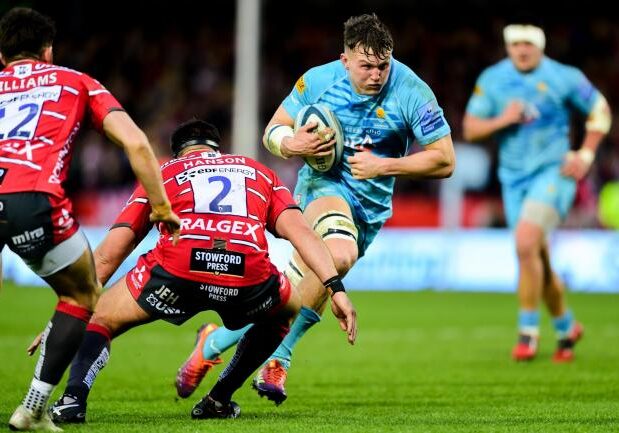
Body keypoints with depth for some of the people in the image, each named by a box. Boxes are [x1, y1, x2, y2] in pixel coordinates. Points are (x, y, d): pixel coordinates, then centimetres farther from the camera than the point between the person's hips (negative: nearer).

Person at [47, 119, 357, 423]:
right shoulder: (259, 172, 35)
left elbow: (107, 255, 26)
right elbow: (300, 231, 16)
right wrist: (336, 288, 11)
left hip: (176, 272, -1)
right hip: (249, 278, 1)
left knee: (99, 319, 23)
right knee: (289, 309, 36)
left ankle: (73, 398, -3)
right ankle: (220, 399, 30)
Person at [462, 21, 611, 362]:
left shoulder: (563, 77, -7)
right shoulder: (491, 79, 1)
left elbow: (600, 110, 5)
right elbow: (470, 129, 2)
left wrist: (585, 155, -3)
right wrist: (502, 120, -16)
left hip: (553, 171, -4)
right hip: (514, 177, 4)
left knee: (525, 242, -24)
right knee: (538, 261, 9)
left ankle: (528, 330, -14)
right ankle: (566, 328, 31)